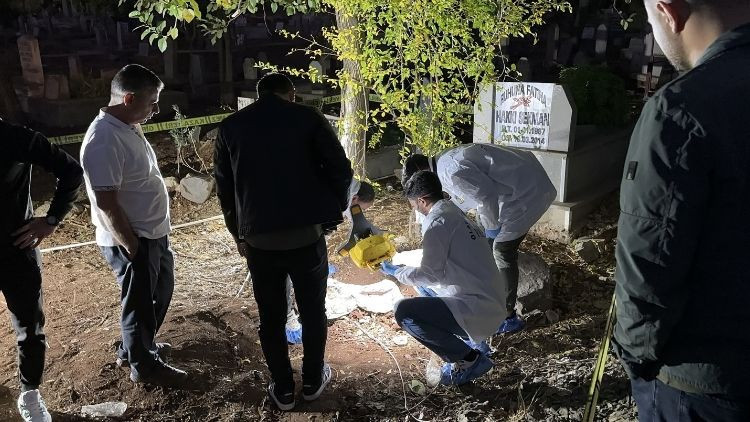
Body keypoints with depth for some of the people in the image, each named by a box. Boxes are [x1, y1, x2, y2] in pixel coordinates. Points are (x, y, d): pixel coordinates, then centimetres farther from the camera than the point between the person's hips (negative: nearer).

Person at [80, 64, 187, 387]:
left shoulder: (128, 127, 5)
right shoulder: (104, 140, -26)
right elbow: (107, 203, -26)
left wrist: (152, 236, 18)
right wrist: (132, 247, -20)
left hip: (154, 233, 10)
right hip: (132, 241, -10)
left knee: (160, 292, 24)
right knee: (140, 303, 8)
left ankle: (137, 346, 43)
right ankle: (144, 365, 29)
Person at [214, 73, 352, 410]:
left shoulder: (231, 126, 8)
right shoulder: (307, 117, 0)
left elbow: (224, 188, 10)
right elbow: (340, 169, -4)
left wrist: (238, 234, 19)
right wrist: (334, 210, 12)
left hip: (259, 240, 2)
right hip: (307, 235, -1)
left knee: (271, 317, 16)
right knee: (313, 311, 17)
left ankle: (283, 389, 27)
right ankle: (313, 381, 31)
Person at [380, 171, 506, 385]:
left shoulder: (437, 221, -11)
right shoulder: (457, 214, 14)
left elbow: (430, 275, -11)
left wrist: (397, 272, 5)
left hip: (477, 310, -9)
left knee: (404, 311, -14)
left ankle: (467, 359, -4)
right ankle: (463, 341, 17)